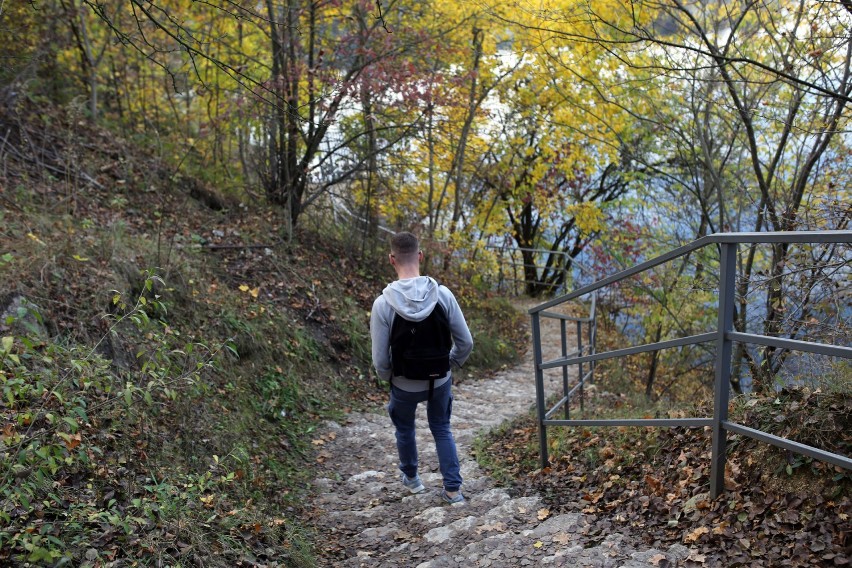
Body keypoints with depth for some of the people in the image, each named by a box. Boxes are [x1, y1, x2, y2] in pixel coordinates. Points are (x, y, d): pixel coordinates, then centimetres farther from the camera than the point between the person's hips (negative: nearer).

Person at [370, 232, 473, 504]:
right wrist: (450, 364, 9)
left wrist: (387, 377, 5)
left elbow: (380, 359, -17)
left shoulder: (383, 303, -23)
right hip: (440, 381, 1)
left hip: (404, 385, -1)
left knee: (405, 429, 27)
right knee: (442, 429, 24)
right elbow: (466, 342, -10)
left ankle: (411, 477, 47)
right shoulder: (442, 294, -18)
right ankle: (453, 488, 23)